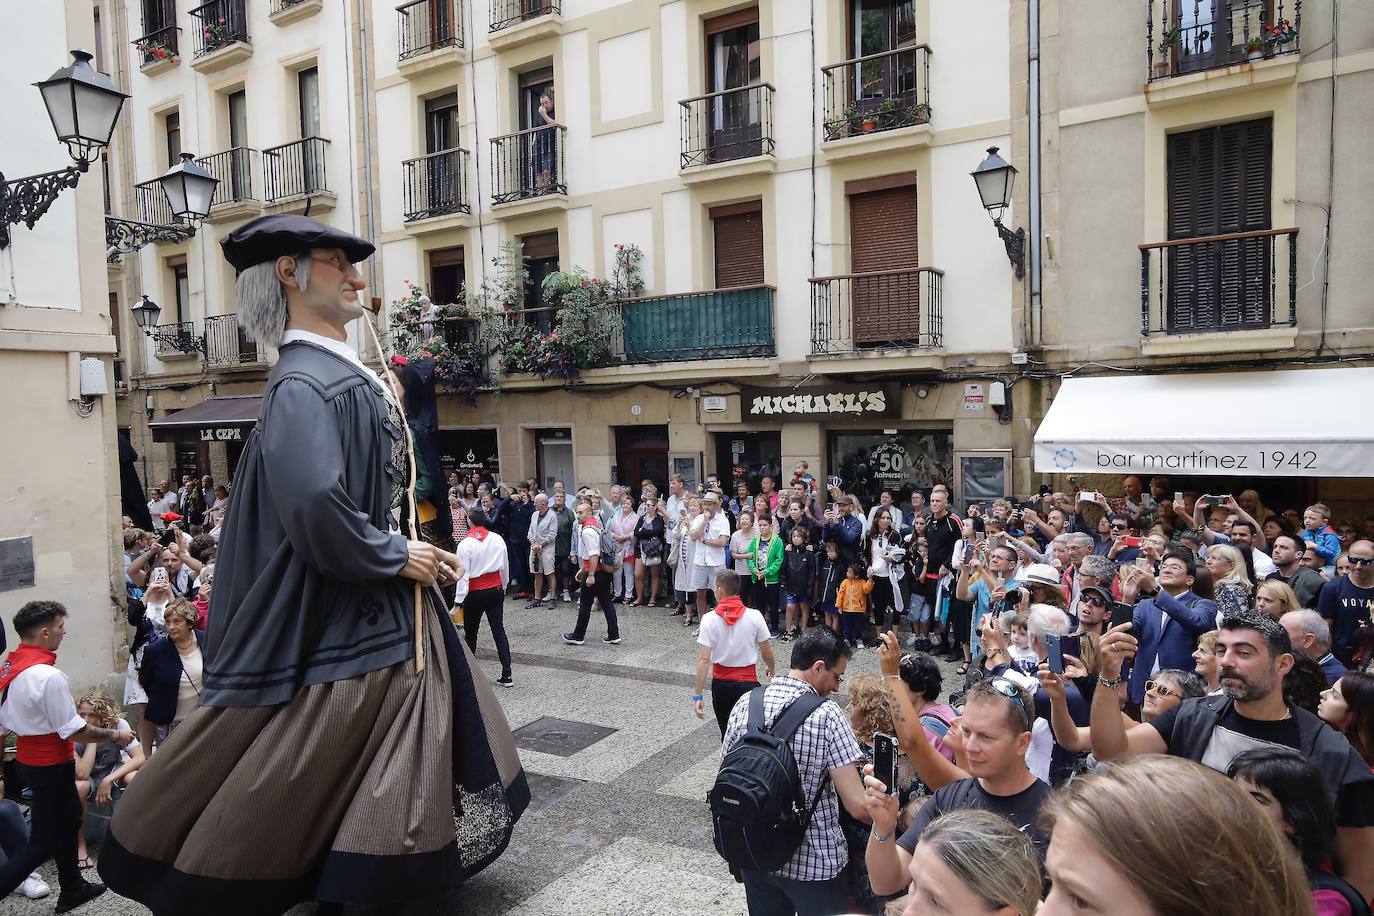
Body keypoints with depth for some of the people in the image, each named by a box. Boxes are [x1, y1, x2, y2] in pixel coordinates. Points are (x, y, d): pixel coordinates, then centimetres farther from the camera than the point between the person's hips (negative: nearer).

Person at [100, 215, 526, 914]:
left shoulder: (346, 372, 10)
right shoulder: (304, 383, -21)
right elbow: (314, 502, -35)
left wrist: (418, 553, 11)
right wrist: (395, 557, -21)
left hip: (389, 608, 10)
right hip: (342, 621, -10)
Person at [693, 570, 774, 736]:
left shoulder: (709, 620, -12)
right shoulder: (754, 616, -10)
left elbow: (704, 660, -13)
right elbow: (767, 653, -1)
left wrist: (698, 695, -9)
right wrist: (770, 669, 21)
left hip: (720, 683, 1)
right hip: (747, 683, -1)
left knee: (727, 734, 18)